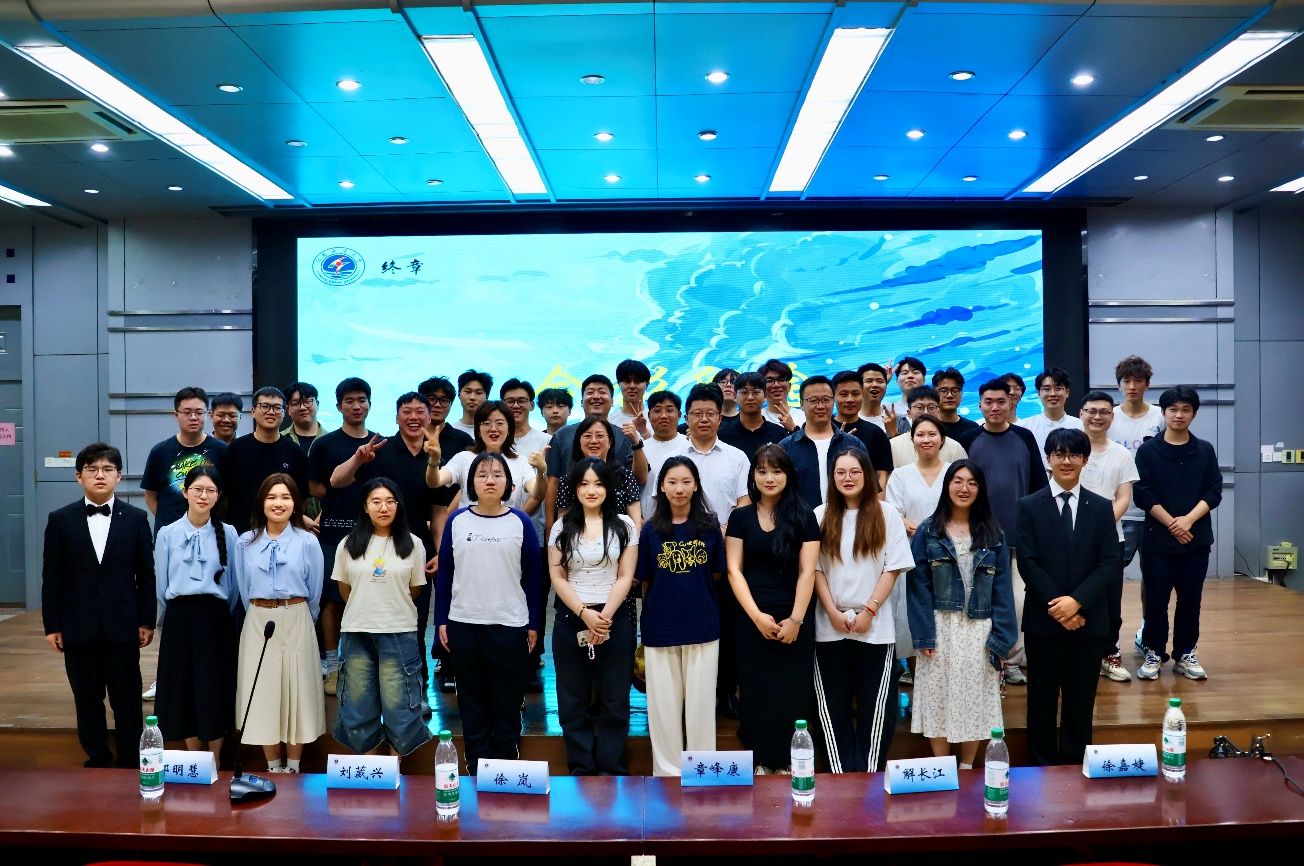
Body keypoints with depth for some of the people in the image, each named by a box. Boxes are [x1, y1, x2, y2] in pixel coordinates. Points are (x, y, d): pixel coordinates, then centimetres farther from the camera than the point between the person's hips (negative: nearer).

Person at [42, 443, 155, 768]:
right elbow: (51, 577, 3)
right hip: (78, 627, 1)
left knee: (127, 699, 5)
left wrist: (146, 621, 0)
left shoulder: (136, 519, 2)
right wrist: (52, 625, 0)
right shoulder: (60, 520, 2)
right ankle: (97, 761, 23)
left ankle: (130, 763, 16)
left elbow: (146, 574, 3)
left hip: (122, 626, -1)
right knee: (87, 700, 10)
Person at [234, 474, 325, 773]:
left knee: (296, 690, 3)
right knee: (262, 693, 5)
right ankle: (273, 768, 18)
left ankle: (293, 768, 16)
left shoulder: (308, 542, -2)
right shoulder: (246, 542, 4)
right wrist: (258, 617, 13)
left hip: (296, 622, -2)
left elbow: (314, 592, 5)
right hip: (258, 623, 2)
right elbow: (243, 590, 11)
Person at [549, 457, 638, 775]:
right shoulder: (562, 527, 5)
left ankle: (611, 770, 15)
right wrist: (585, 614, -13)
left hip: (615, 619, -1)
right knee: (573, 700, 6)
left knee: (614, 700, 5)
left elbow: (625, 578, -2)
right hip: (571, 620, 1)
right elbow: (557, 578, 0)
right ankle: (581, 769, 17)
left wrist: (604, 617, -14)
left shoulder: (624, 525, 2)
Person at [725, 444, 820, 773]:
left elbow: (807, 572, -3)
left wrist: (795, 619, -12)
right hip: (751, 619, 1)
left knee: (791, 693, 2)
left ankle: (786, 761, 14)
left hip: (794, 621, -1)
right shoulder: (741, 517, 5)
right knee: (756, 692, 4)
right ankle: (760, 761, 16)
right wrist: (757, 615, -11)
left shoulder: (804, 517, 2)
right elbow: (734, 570, 0)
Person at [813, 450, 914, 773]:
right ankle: (840, 775, 14)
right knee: (833, 705, 5)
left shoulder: (887, 515, 1)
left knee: (876, 706, 3)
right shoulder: (821, 516, 5)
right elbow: (814, 568, 2)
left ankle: (869, 776, 14)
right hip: (830, 626, 2)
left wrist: (868, 611, -10)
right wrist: (833, 612, -7)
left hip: (876, 627, -1)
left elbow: (893, 568, -2)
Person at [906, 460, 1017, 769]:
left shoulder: (993, 534, 6)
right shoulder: (928, 531, 1)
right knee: (939, 699, 4)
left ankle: (967, 769, 23)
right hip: (940, 628, -1)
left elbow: (1002, 588, 2)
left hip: (979, 631, 1)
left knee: (975, 700, 8)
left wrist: (1000, 638, -6)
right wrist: (924, 635, -11)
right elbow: (918, 585, -3)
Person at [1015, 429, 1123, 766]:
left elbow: (1110, 562, -2)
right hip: (1043, 619, -1)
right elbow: (1028, 562, -6)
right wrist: (1057, 606, -15)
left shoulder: (1102, 507, 6)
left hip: (1089, 620, 1)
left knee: (1081, 700, 9)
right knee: (1043, 700, 7)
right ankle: (1042, 768, 19)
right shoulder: (1029, 506, 1)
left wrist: (1077, 601, -15)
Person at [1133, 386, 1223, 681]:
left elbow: (1214, 492, 1)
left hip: (1197, 540, 2)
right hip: (1158, 539, -2)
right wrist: (1172, 523, -12)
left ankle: (1185, 654, 20)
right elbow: (1143, 495, -5)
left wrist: (1188, 519, -13)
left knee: (1190, 599, 7)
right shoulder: (1148, 451, -1)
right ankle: (1154, 653, 14)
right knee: (1156, 600, 2)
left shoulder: (1205, 451, 6)